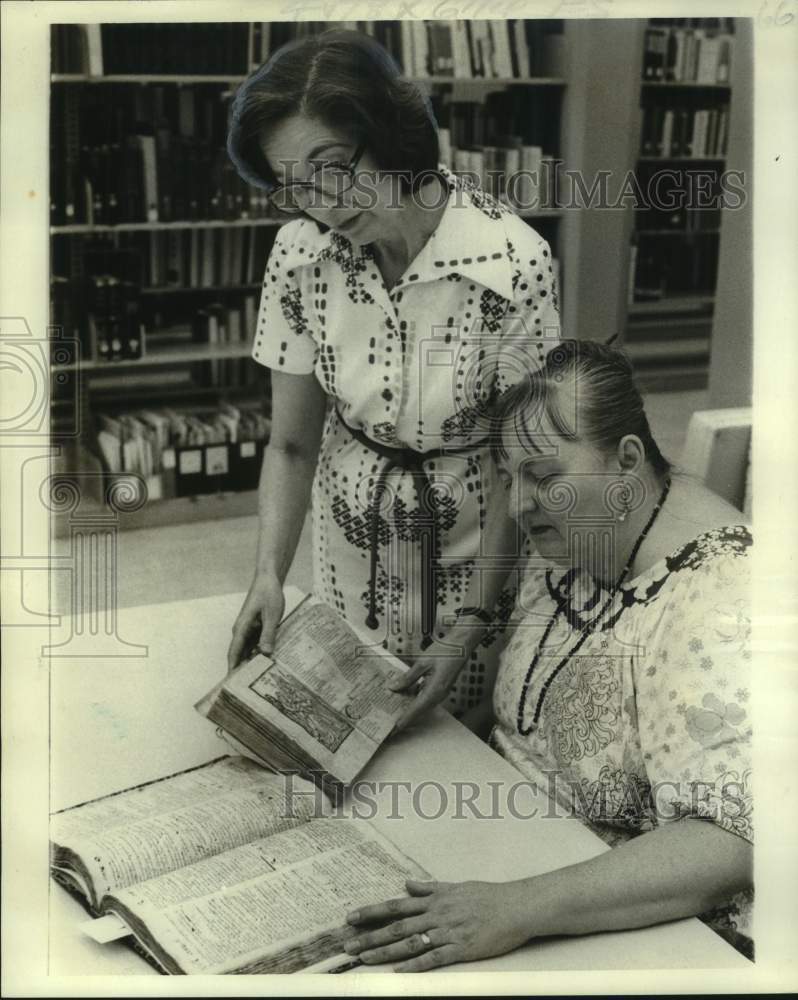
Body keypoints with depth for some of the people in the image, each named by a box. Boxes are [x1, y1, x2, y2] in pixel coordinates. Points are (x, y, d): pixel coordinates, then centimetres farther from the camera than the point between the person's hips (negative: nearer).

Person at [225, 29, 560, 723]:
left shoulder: (514, 264, -26)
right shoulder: (299, 255, -14)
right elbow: (292, 443, -6)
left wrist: (471, 624, -18)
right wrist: (269, 575, -19)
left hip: (476, 536, -3)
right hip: (354, 533, 3)